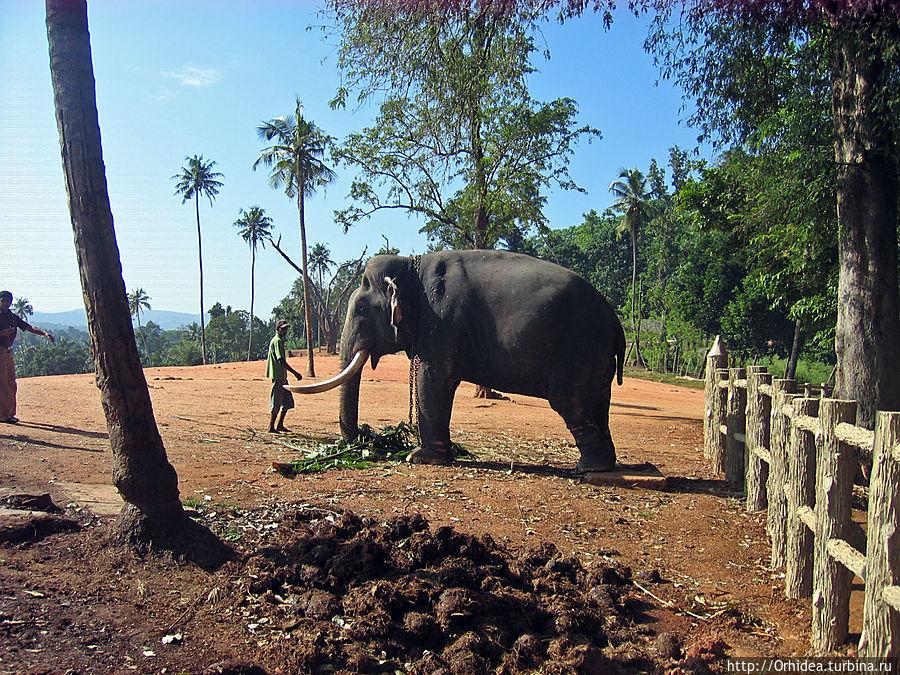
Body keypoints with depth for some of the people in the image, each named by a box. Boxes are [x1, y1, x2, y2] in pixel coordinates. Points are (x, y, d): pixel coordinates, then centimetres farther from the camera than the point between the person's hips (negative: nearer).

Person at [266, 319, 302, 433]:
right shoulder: (277, 341, -14)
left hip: (282, 376, 10)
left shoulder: (280, 340, 18)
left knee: (288, 401, 13)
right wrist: (295, 373, -22)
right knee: (276, 403, -4)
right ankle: (271, 427, 2)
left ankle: (279, 425, 19)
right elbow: (281, 361, -22)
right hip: (278, 376, -10)